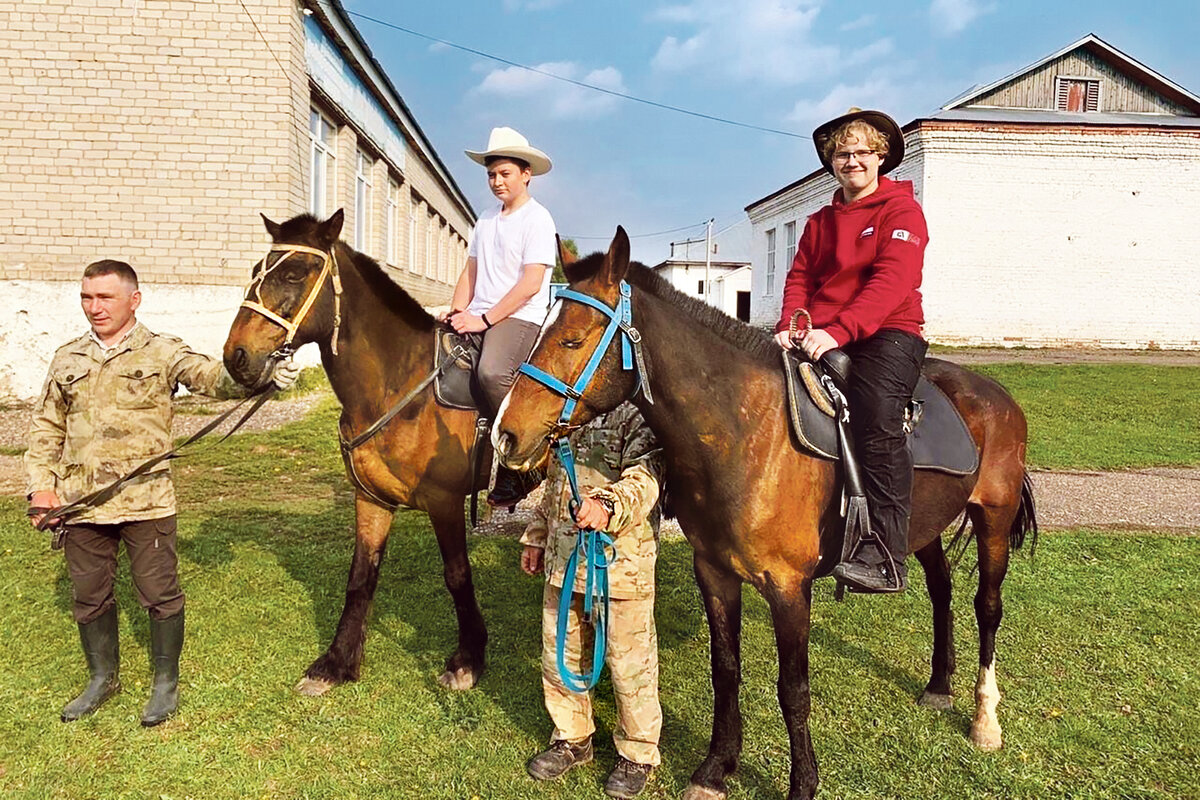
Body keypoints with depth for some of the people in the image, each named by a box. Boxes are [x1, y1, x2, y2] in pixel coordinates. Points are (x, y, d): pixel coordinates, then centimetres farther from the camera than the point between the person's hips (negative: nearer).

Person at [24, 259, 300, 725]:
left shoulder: (163, 352, -1)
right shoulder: (68, 359, 11)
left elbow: (214, 377, -17)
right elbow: (46, 428, 16)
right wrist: (42, 486, 5)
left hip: (145, 499, -4)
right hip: (81, 502, 4)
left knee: (160, 594, 3)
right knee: (89, 596, 15)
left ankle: (166, 683, 22)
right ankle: (103, 678, 36)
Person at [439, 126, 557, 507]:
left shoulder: (537, 218, -5)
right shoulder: (486, 218, 19)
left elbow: (531, 283, -14)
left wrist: (485, 319, -18)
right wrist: (458, 311, 2)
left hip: (520, 318, -8)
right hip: (478, 317, 8)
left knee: (492, 373, -34)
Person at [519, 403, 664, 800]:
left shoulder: (640, 409, -11)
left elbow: (646, 474, -26)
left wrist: (610, 504, -44)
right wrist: (537, 536, 23)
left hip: (622, 556, -7)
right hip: (563, 555, 7)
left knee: (628, 660, 5)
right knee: (558, 653, 16)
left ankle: (637, 753, 27)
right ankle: (572, 738, 38)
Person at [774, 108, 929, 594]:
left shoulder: (902, 211, 1)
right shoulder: (821, 221, 22)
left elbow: (892, 282, -14)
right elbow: (800, 277, 12)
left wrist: (837, 332, -27)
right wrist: (789, 327, -10)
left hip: (887, 334, -6)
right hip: (820, 339, 7)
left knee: (876, 414, -29)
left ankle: (886, 558, -27)